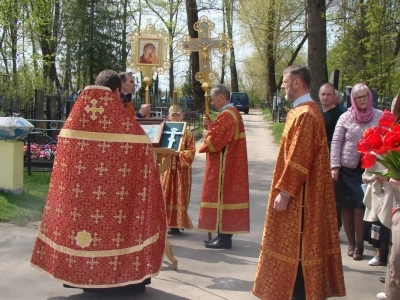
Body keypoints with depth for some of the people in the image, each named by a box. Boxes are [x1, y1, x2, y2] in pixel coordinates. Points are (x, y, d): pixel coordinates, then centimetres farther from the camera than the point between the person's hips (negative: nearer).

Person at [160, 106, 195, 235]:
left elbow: (191, 152, -5)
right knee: (165, 196, 1)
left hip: (181, 169, -2)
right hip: (166, 168, 3)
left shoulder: (187, 133, 1)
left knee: (179, 197, -1)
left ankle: (176, 224, 5)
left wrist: (179, 154, -18)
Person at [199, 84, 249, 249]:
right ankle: (225, 234, 19)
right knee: (227, 196, 13)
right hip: (231, 164, 11)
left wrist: (206, 134, -2)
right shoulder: (233, 112, 16)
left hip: (224, 165, -11)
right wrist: (211, 126, 8)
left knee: (222, 197, -6)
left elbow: (214, 139, -22)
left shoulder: (226, 115, -18)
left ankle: (224, 238, -1)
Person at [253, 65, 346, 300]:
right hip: (300, 192, 10)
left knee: (296, 246, -1)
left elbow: (299, 159, -24)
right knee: (298, 245, 16)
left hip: (299, 195, -10)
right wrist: (285, 188, 20)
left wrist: (284, 191, -21)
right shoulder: (303, 111, 13)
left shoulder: (305, 114, -20)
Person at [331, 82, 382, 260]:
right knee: (347, 207, 7)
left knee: (360, 206, -2)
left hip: (367, 169, -1)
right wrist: (334, 166, -7)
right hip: (346, 168, 1)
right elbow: (336, 142, 1)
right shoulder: (346, 118, 1)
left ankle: (359, 245, 12)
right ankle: (351, 243, 22)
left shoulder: (379, 117, 2)